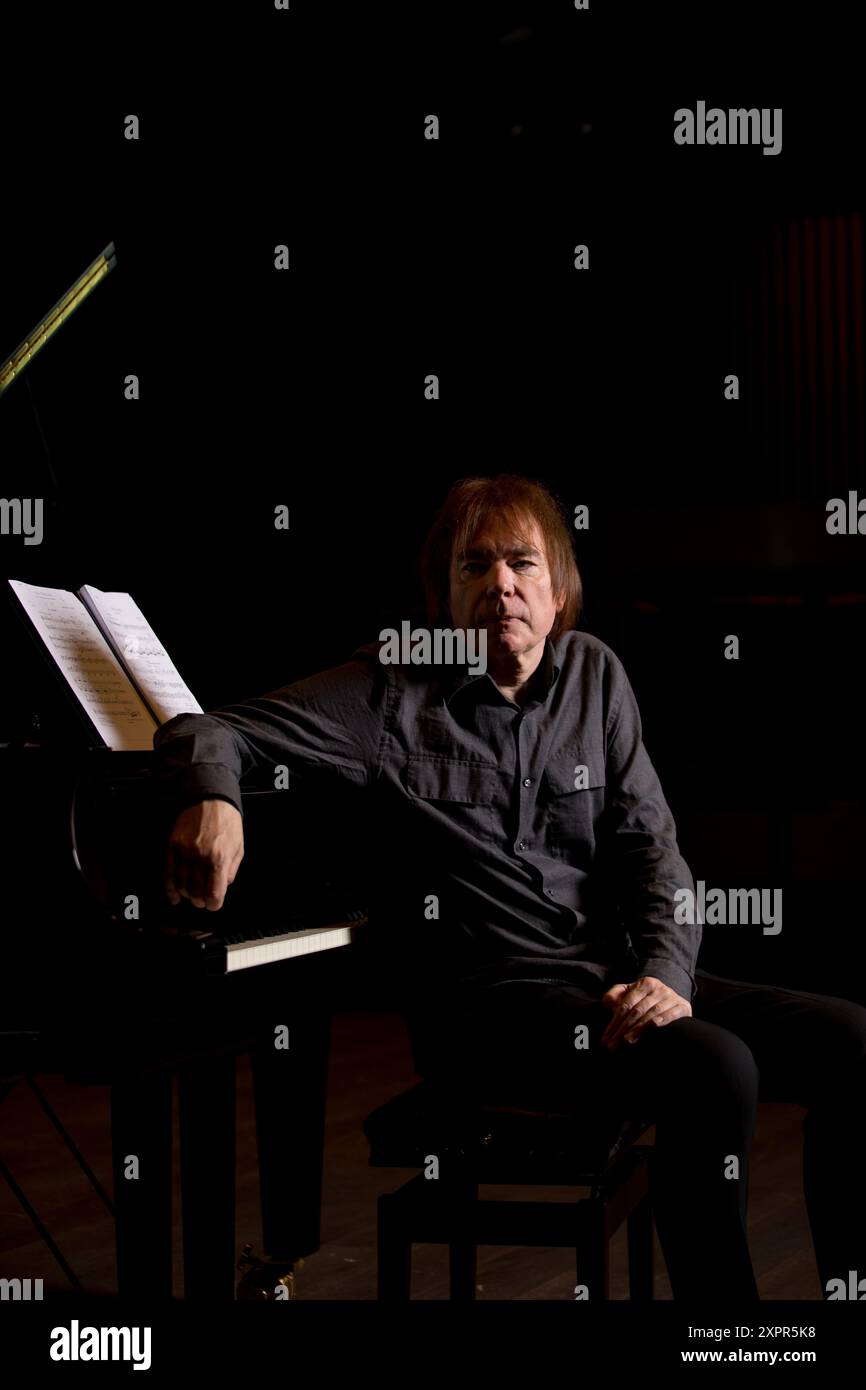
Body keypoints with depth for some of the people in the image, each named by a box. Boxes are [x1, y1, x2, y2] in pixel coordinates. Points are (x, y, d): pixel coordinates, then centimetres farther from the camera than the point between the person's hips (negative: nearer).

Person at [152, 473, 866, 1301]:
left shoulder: (594, 675, 11)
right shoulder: (394, 692, -2)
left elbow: (650, 844, 7)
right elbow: (203, 734, -5)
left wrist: (662, 973, -11)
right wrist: (212, 800, -30)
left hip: (614, 980, 6)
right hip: (486, 1003, -5)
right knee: (712, 1068, -31)